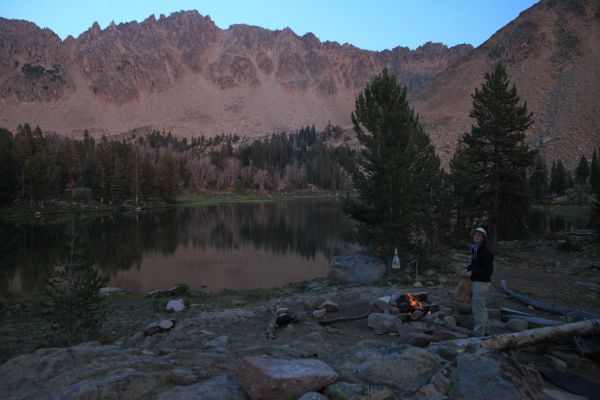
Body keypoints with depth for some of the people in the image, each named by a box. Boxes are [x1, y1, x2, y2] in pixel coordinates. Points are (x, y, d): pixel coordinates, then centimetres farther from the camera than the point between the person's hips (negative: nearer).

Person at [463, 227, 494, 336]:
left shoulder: (486, 251, -19)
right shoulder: (475, 248, 8)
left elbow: (488, 270, -20)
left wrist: (472, 273, -19)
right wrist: (468, 269, 3)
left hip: (481, 283, -10)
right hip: (475, 282, 10)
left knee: (478, 309, -3)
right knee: (479, 307, 21)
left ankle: (479, 333, 7)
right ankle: (485, 330, 35)